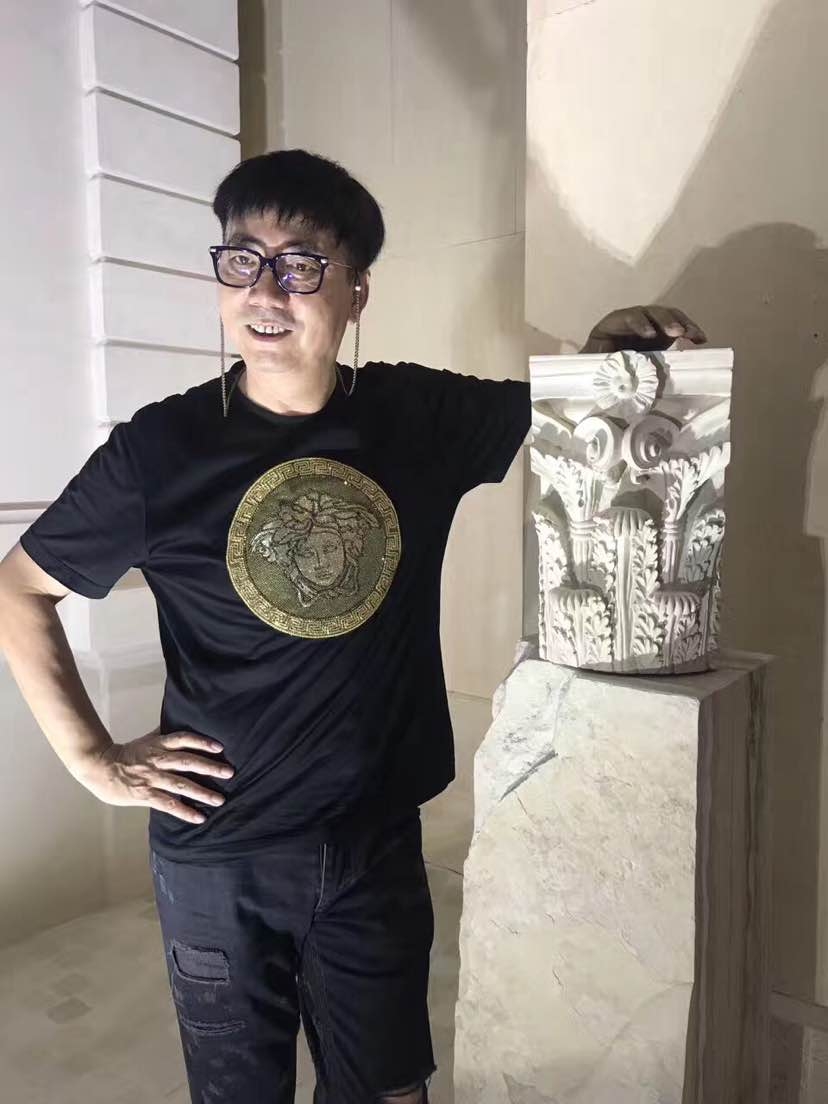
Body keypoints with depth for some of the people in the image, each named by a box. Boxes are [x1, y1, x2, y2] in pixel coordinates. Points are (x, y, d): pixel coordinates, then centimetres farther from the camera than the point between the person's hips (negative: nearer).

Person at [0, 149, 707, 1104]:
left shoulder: (423, 415, -6)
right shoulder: (161, 445, -12)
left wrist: (605, 347, -11)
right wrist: (92, 756, -6)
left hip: (377, 842, 2)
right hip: (216, 853, -1)